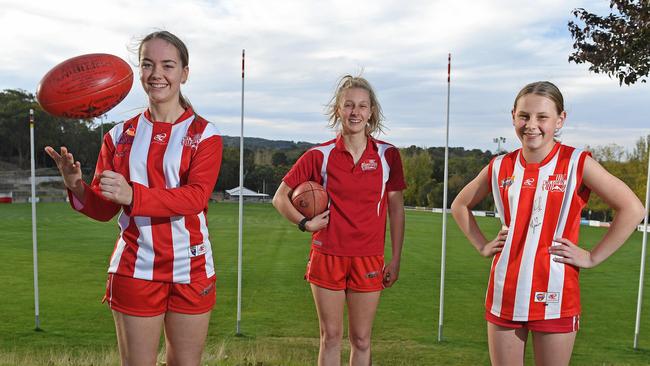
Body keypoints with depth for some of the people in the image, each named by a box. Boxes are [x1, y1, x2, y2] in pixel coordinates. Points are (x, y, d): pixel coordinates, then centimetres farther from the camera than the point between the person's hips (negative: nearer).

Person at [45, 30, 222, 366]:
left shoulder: (204, 134, -2)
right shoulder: (120, 136, 6)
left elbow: (196, 196, -17)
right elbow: (104, 209, 6)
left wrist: (133, 195, -31)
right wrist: (77, 188, -16)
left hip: (191, 271, -1)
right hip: (134, 270, 2)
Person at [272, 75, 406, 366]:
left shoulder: (388, 155, -1)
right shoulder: (320, 155, -3)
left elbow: (396, 209, 4)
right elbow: (280, 197, 5)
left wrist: (395, 260, 4)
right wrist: (305, 223, -8)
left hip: (368, 261, 1)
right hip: (327, 257, 0)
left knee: (361, 340, 11)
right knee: (330, 337, 11)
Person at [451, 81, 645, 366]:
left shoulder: (576, 163, -6)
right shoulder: (500, 167, 3)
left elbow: (632, 209, -7)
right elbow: (460, 206, 16)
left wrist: (592, 257, -8)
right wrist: (482, 246, 7)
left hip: (554, 297, -3)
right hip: (504, 294, 3)